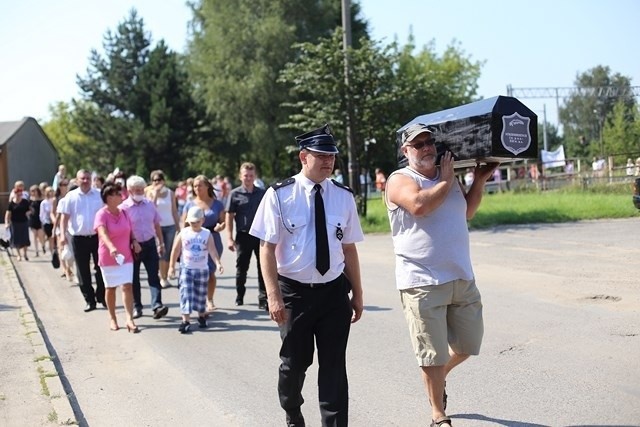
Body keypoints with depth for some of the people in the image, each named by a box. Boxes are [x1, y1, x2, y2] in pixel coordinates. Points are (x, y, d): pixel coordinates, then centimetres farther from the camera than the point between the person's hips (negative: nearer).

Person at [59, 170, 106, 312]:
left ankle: (102, 297, 18)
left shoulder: (99, 195, 3)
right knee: (83, 272, 5)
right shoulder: (71, 196, 1)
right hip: (79, 238, 0)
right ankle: (90, 300, 14)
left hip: (97, 236, 0)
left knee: (101, 268, 5)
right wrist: (62, 235, -10)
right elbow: (64, 217, 1)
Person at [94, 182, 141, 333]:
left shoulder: (123, 212, 4)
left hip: (126, 256, 4)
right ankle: (112, 318, 25)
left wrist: (134, 241, -2)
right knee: (110, 288, 10)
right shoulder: (102, 215, -16)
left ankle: (130, 319, -13)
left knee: (127, 286, -8)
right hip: (108, 258, -3)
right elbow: (103, 233, -33)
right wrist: (111, 247, -50)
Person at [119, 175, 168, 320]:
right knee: (134, 278, 8)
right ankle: (136, 307, 19)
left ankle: (157, 306, -10)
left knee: (154, 276, -5)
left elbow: (156, 225, 12)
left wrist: (161, 243, 12)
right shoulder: (123, 208, -9)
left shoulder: (149, 204, 5)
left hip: (150, 244, 3)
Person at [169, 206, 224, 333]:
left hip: (202, 269, 1)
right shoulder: (183, 234, -4)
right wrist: (172, 266, 2)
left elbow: (212, 250, -13)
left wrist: (218, 263, -27)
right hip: (186, 269, -1)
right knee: (186, 294, -10)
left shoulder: (207, 234, -3)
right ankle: (186, 320, -10)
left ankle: (201, 316, 32)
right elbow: (175, 250, 2)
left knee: (201, 295, 12)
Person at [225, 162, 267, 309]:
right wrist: (229, 238, -7)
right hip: (243, 236, -1)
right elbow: (229, 216, -1)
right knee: (241, 268, 11)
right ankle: (239, 296, 28)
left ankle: (263, 299, 3)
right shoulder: (235, 194, -1)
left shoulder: (262, 193, 5)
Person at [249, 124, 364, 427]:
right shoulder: (280, 195, -9)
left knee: (334, 365, 3)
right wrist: (274, 296, -15)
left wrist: (357, 294, 9)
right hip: (294, 291, -2)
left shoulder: (343, 196, 1)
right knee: (294, 362, 13)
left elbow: (349, 248, 7)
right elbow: (267, 248, -9)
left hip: (334, 291, 2)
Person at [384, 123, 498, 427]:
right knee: (433, 353, 1)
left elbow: (466, 212, 29)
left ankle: (439, 378, 44)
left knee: (467, 344, 16)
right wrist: (446, 181, -10)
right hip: (423, 283, -7)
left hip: (462, 279, 7)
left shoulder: (449, 177, 15)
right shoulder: (400, 180, -5)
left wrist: (479, 181, 17)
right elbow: (419, 205, -25)